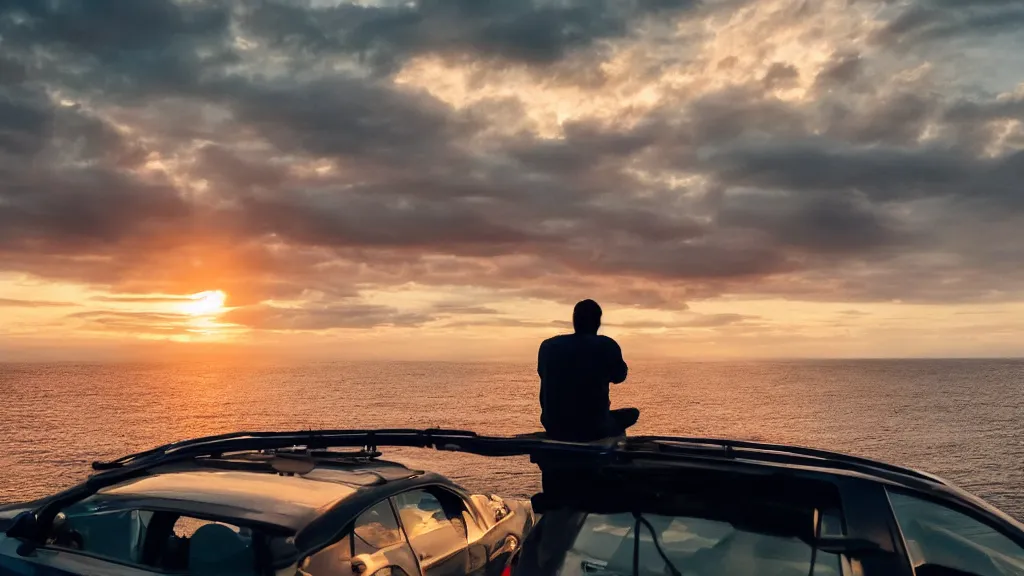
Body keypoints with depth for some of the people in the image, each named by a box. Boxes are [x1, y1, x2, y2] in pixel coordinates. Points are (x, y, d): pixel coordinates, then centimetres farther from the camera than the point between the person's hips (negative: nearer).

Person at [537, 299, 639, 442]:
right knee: (632, 413, 24)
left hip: (554, 429, 3)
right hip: (593, 429, -3)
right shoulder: (607, 346, -8)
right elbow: (619, 376, 12)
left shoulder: (548, 346, 1)